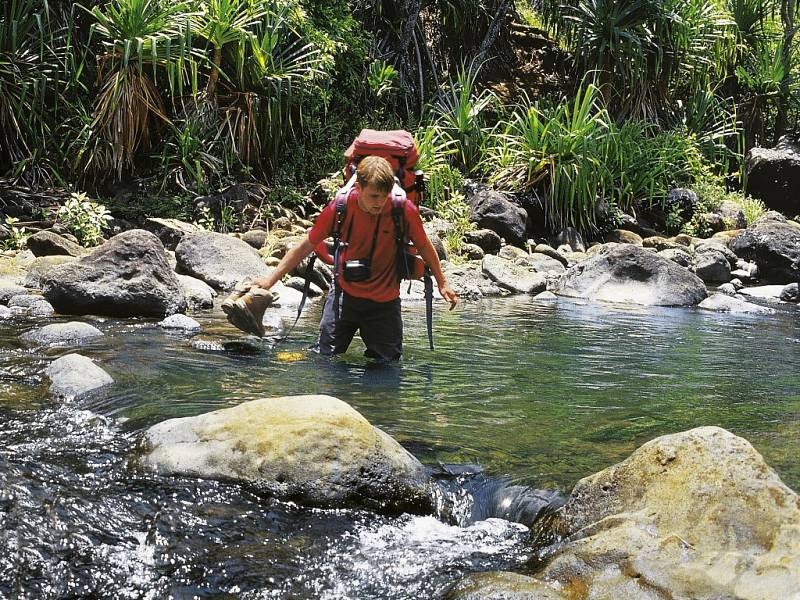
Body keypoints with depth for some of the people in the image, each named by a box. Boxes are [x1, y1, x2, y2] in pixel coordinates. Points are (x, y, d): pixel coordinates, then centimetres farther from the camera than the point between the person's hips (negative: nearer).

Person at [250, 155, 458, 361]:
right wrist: (271, 279, -1)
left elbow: (424, 247, 3)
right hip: (345, 294, 0)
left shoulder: (405, 210, -16)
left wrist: (442, 284, 12)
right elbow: (306, 246, -2)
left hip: (385, 302, 0)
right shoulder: (340, 207, -14)